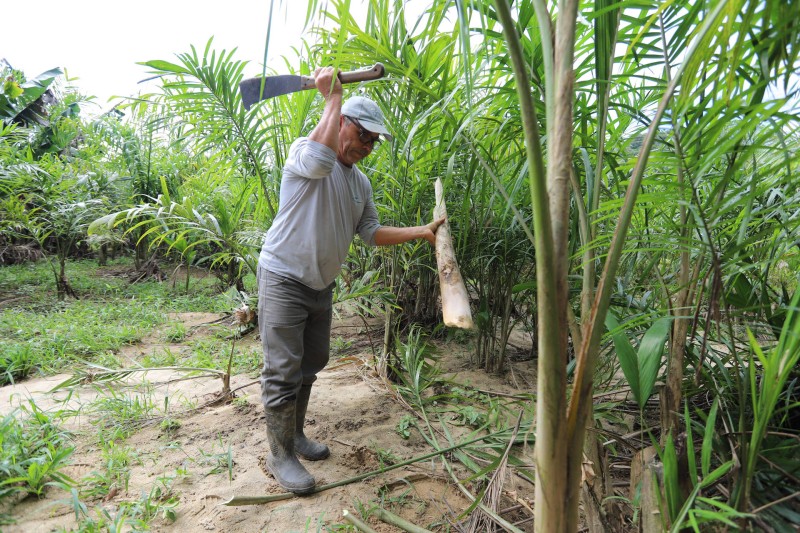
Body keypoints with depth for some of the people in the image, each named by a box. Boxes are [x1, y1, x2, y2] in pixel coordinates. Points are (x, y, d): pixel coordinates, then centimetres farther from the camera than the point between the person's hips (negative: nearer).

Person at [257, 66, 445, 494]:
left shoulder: (360, 182, 11)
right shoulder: (304, 151, -11)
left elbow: (371, 233, 11)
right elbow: (321, 157, -36)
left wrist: (421, 232, 2)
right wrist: (332, 97, -25)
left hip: (321, 285, 8)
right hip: (284, 279, -8)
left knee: (311, 363, 17)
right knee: (284, 373, -3)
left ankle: (295, 434, 36)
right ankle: (280, 454, 14)